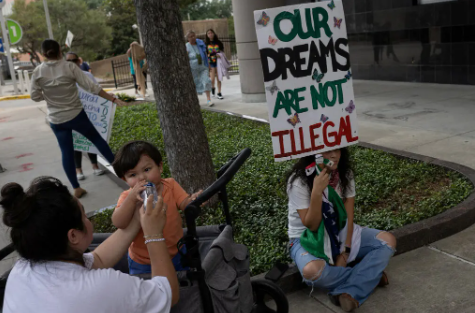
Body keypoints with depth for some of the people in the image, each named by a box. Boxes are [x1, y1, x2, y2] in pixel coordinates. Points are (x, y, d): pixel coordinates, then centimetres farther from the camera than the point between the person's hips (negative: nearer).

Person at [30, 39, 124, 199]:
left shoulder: (38, 72, -6)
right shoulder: (70, 67, -11)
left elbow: (35, 96, 1)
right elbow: (91, 87, -14)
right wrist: (113, 99, -10)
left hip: (56, 120, 2)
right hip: (76, 115, -2)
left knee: (67, 153, 8)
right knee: (97, 138, 18)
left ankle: (76, 188, 11)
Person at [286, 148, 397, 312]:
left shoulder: (345, 174, -6)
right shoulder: (299, 181, -21)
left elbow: (348, 216, -6)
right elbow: (311, 225, -22)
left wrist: (345, 251, -17)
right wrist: (317, 191, -35)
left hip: (341, 233, 5)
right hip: (308, 239, -5)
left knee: (388, 240, -13)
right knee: (312, 271, -37)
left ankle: (348, 292, -23)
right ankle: (368, 276, -11)